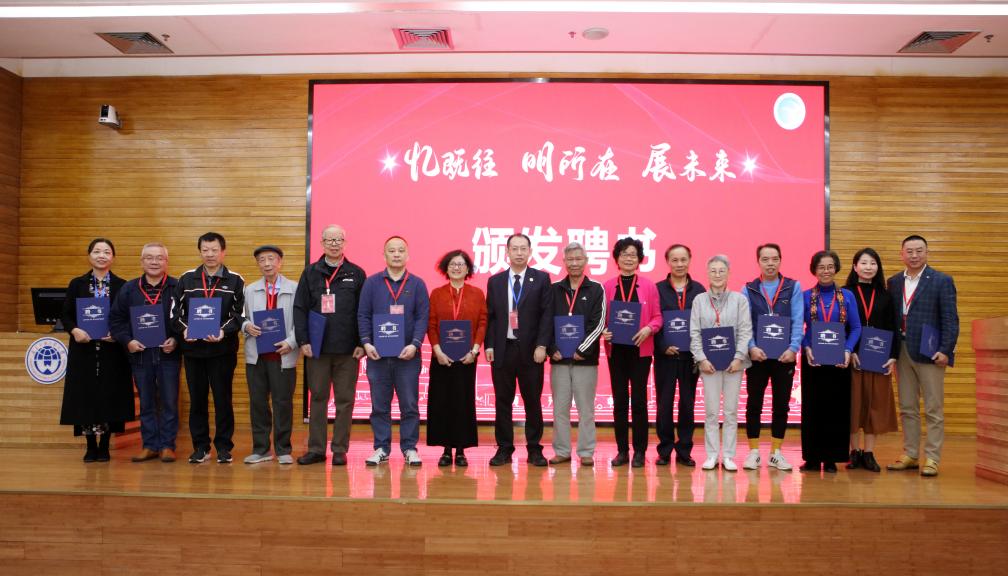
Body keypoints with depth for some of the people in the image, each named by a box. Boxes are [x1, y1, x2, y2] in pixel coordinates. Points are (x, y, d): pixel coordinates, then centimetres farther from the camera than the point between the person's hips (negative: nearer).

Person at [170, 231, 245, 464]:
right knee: (197, 399, 8)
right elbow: (175, 311, 7)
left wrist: (224, 331, -18)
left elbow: (240, 314, -2)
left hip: (223, 349, -2)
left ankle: (224, 446, 11)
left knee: (222, 398, 1)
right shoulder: (187, 279, 9)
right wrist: (184, 330, -11)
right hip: (192, 349, 2)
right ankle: (200, 447, 17)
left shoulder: (235, 281, 3)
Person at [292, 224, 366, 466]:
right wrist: (303, 341, -5)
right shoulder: (310, 273, 8)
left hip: (348, 349, -1)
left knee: (345, 400, 3)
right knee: (317, 398, 7)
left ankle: (340, 450, 12)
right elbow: (300, 308, 5)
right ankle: (316, 448, 16)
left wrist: (362, 344, -4)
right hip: (317, 347, 1)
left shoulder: (356, 274, 5)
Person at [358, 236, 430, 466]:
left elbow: (423, 317, 0)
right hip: (377, 353, 1)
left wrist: (415, 344, -12)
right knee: (379, 404, 6)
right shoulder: (371, 283, 7)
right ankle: (381, 448, 15)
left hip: (407, 354, 0)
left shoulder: (417, 284, 5)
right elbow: (363, 315, 4)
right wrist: (366, 342, -8)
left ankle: (410, 448, 12)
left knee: (410, 404, 3)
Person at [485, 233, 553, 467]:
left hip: (530, 350, -2)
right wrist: (489, 345, -2)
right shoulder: (495, 281, 9)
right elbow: (490, 316, 8)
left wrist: (541, 345, -10)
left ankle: (534, 449, 14)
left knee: (533, 401, 4)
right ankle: (504, 448, 15)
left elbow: (547, 314, -2)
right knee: (502, 402, 6)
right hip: (502, 349, 2)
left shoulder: (541, 279, 3)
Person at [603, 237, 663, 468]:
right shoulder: (608, 286, 5)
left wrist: (649, 329, -17)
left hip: (641, 349, -1)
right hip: (616, 349, 1)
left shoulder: (649, 286, 3)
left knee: (639, 399, 1)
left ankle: (639, 451, 10)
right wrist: (603, 331, -14)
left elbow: (657, 316, 2)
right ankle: (622, 450, 14)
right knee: (619, 400, 6)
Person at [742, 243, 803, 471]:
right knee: (754, 403, 4)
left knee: (782, 404, 7)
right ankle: (753, 452, 13)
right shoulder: (748, 289, 4)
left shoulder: (793, 287, 4)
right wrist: (751, 347, -17)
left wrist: (793, 348, -14)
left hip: (785, 355, 0)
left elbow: (798, 321, -3)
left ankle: (776, 452, 17)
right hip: (756, 355, 0)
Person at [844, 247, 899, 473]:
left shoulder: (885, 296, 8)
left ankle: (869, 453, 11)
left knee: (875, 403, 4)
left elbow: (892, 328, 7)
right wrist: (847, 352, -15)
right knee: (853, 402, 2)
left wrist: (893, 356, -3)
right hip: (851, 356, -2)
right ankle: (854, 452, 11)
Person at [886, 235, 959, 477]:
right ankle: (910, 455, 19)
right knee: (907, 408, 10)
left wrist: (946, 350, -14)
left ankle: (931, 458, 6)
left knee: (933, 410, 1)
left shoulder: (942, 281, -2)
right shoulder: (894, 282, 11)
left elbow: (950, 319, -6)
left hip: (929, 352, -5)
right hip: (902, 350, 5)